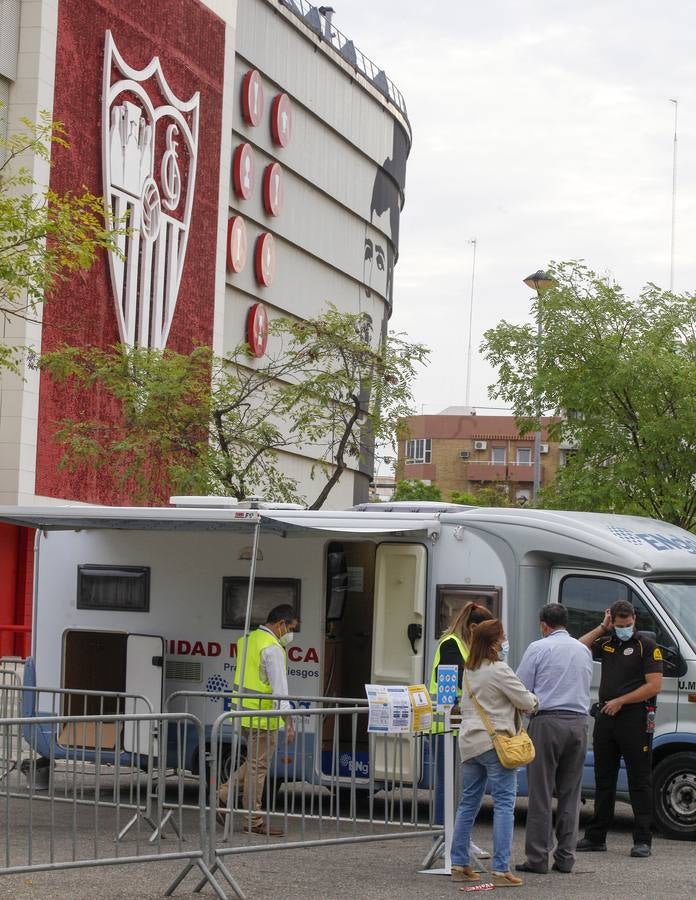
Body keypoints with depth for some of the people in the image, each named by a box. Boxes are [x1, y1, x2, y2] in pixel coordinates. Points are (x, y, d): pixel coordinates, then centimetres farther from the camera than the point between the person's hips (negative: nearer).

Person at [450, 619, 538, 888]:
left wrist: (512, 704, 9)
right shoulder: (499, 670, -13)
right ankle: (500, 870, -8)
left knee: (468, 802, 14)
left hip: (469, 742, 8)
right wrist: (533, 701, 14)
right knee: (504, 804, -5)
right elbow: (527, 702, -11)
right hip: (495, 742, -8)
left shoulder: (469, 670, 12)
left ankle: (459, 864, 16)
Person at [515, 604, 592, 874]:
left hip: (548, 722, -5)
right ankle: (565, 857, 9)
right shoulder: (583, 650, 15)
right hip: (579, 721, 5)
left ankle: (538, 858, -3)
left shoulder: (538, 648, -4)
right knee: (570, 793, 9)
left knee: (541, 793, -2)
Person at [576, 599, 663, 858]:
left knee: (640, 781, -2)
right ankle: (596, 837, 18)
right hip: (605, 718, 6)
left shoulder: (646, 645, -4)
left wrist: (620, 701, -11)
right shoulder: (605, 643, 12)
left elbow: (654, 686, -10)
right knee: (603, 779, 11)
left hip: (634, 718, -6)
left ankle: (643, 841, 0)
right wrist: (601, 628, 1)